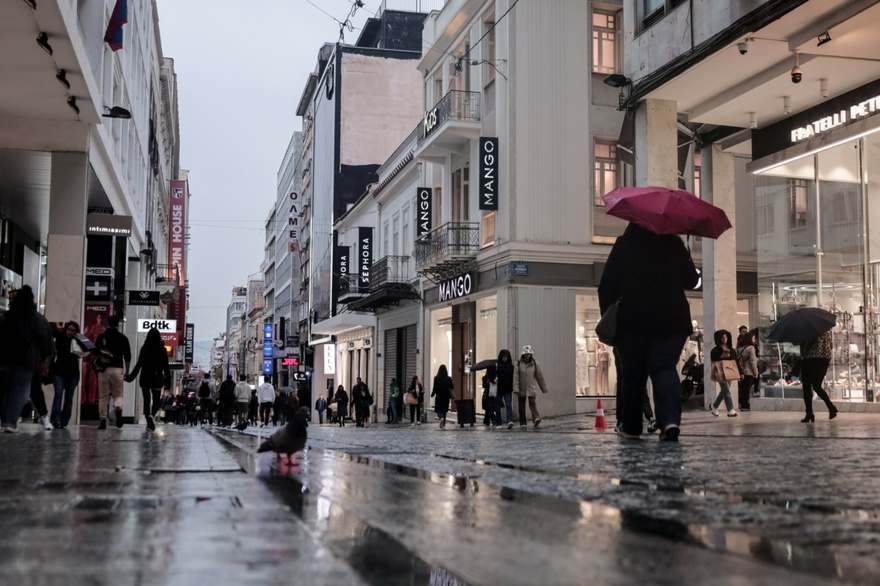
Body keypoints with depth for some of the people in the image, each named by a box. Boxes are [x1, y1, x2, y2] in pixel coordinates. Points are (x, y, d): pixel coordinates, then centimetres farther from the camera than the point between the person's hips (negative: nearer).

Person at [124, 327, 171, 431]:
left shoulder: (144, 348, -1)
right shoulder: (162, 349, -3)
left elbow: (138, 364, -3)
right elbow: (165, 367, -3)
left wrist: (130, 377, 5)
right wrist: (167, 381, 2)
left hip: (145, 378, 1)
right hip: (157, 379, -1)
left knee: (146, 401, 9)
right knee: (156, 401, 6)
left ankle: (149, 422, 4)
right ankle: (152, 415, -23)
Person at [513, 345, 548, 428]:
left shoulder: (534, 363, 3)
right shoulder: (518, 364, -3)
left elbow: (539, 376, 8)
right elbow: (515, 377, -7)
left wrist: (543, 387, 11)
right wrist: (516, 389, -15)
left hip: (532, 388, 0)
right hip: (521, 389, 0)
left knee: (533, 403, -17)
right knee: (521, 406, 6)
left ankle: (536, 418, -31)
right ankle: (522, 423, 16)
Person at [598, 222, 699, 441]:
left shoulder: (624, 245, 2)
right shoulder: (675, 244, 6)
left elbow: (607, 285, -2)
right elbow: (692, 281, 12)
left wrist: (607, 315, 7)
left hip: (633, 319, -1)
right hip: (672, 318, 1)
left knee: (633, 373, 10)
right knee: (664, 367, 1)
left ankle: (631, 426, 17)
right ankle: (670, 420, -21)